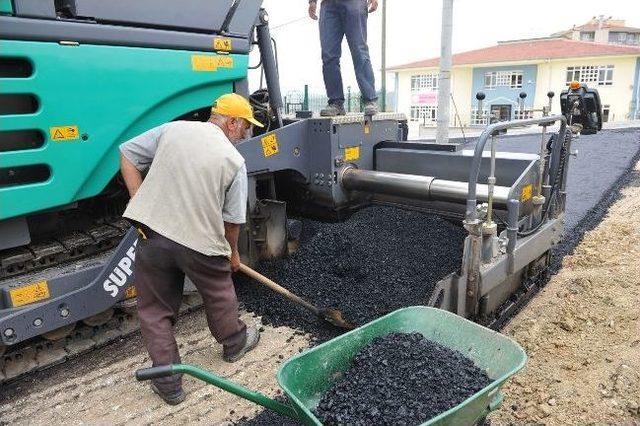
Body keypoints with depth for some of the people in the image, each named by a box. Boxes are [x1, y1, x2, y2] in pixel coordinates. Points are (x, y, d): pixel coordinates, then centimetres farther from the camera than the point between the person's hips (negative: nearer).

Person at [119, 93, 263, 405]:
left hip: (152, 235, 2)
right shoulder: (234, 160, -1)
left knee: (155, 309, 16)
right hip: (201, 242, -1)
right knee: (219, 295, 25)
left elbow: (128, 154, 6)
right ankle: (234, 343, 48)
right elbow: (232, 219, 2)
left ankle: (168, 383, 23)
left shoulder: (173, 129, 4)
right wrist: (233, 251, 19)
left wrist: (141, 202, 9)